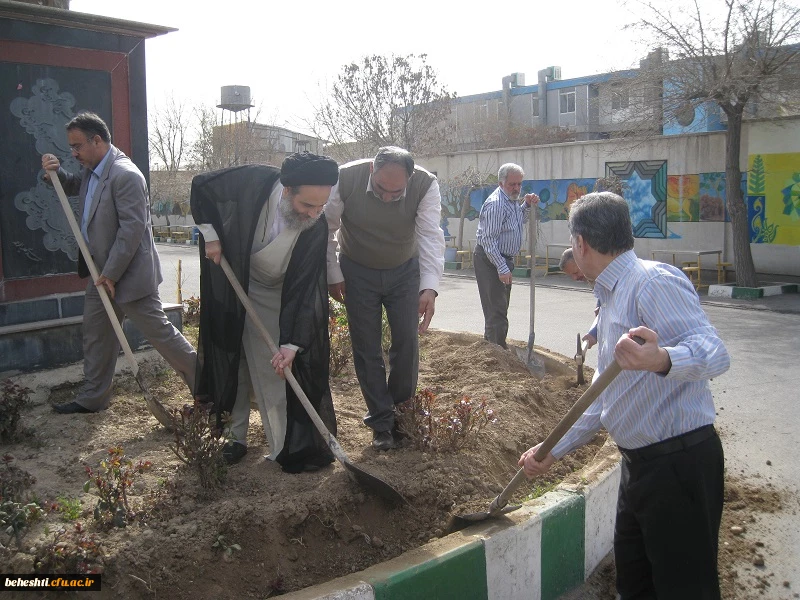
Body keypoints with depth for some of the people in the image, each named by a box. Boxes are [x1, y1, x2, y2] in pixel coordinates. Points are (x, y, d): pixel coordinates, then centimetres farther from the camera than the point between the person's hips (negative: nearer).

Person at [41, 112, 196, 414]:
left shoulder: (125, 175, -21)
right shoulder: (91, 171, 10)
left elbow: (132, 228, -25)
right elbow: (74, 186, 32)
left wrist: (111, 274, -21)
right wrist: (56, 173, 8)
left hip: (129, 274, -10)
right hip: (103, 273, 10)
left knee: (158, 331, -2)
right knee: (95, 333, 16)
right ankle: (92, 398, 29)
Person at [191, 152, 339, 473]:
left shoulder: (316, 229, -26)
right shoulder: (253, 182, -28)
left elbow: (305, 288, -24)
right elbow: (201, 186, -8)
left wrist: (291, 344, -29)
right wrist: (210, 234, -12)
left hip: (276, 299, -1)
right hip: (231, 287, 1)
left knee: (276, 372, -4)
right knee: (234, 365, 8)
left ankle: (288, 448, 6)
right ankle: (237, 437, 22)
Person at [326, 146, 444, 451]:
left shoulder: (426, 184, -25)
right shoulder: (345, 179, -26)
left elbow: (430, 236, -32)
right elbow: (326, 230, -14)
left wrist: (430, 287, -44)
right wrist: (333, 276, -11)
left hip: (405, 271, 1)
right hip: (358, 272, 0)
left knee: (407, 344, -1)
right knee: (367, 350, 0)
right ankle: (381, 423, 13)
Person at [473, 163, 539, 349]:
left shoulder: (512, 200, 9)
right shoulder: (496, 204, -21)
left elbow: (521, 220, 28)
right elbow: (489, 240, -25)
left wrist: (527, 205, 8)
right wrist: (502, 268, -26)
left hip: (504, 259, 10)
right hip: (490, 259, -10)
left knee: (500, 306, 18)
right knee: (496, 308, -10)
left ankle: (490, 346, 31)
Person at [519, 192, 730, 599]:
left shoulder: (654, 282, -15)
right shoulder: (612, 298, 16)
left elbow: (714, 353, -29)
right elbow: (604, 399, 22)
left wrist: (661, 360, -49)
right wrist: (553, 452, 22)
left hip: (680, 464, -10)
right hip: (639, 465, 10)